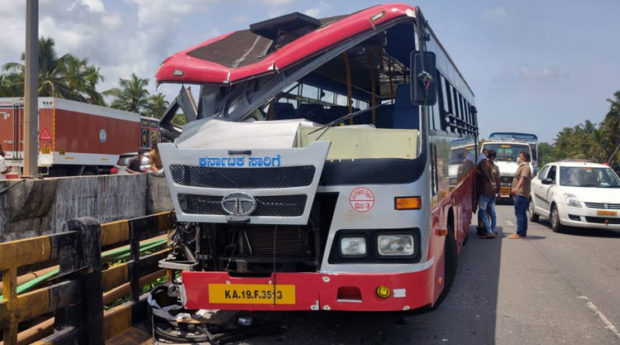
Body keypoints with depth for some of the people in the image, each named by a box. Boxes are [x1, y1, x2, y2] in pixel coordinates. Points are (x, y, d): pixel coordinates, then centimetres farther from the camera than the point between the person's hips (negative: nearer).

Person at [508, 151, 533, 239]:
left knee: (519, 213, -12)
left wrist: (517, 187, -43)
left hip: (521, 193, -11)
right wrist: (516, 189, 44)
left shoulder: (525, 166, -11)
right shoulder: (522, 166, 23)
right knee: (522, 214, 13)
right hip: (522, 194, 11)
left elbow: (523, 178, -28)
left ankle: (520, 233, -14)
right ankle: (523, 233, 18)